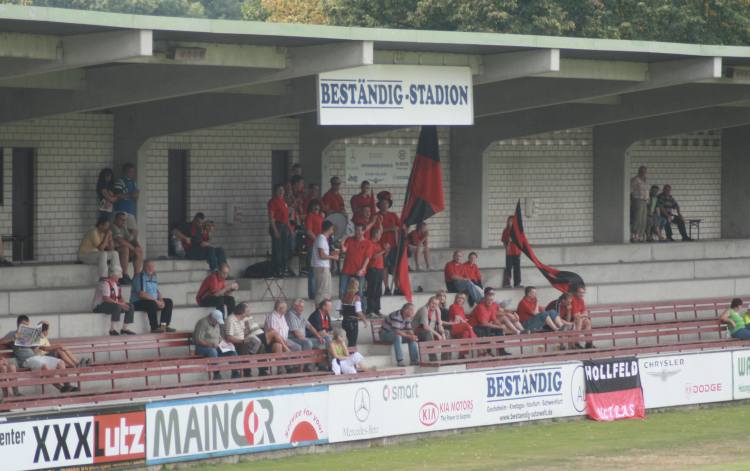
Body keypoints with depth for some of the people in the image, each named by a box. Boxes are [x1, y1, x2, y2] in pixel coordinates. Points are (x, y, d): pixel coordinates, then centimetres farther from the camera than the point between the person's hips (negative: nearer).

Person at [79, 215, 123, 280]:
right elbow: (100, 248, -29)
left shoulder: (103, 233, 5)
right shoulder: (94, 233, -22)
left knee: (115, 253, -5)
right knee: (103, 254, -34)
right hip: (85, 256, -9)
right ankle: (103, 278, -36)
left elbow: (111, 249, 3)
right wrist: (107, 235, -23)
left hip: (95, 254, 9)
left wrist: (110, 236, -9)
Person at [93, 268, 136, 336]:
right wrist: (119, 303, -26)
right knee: (117, 307, -36)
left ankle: (125, 329, 0)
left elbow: (119, 297, 17)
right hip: (100, 306, -10)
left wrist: (123, 303, -6)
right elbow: (106, 298, -26)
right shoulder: (105, 283, -16)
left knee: (130, 306, -1)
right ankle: (113, 329, -32)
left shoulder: (115, 284, 15)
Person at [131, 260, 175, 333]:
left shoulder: (154, 277, 15)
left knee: (169, 302, -2)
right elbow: (141, 294, -23)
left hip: (153, 301, 9)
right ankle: (154, 327, -30)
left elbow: (157, 291, 17)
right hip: (138, 303, -9)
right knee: (152, 304, -37)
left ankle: (163, 325, -9)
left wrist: (160, 300, -6)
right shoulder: (140, 277, -14)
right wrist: (156, 300, -23)